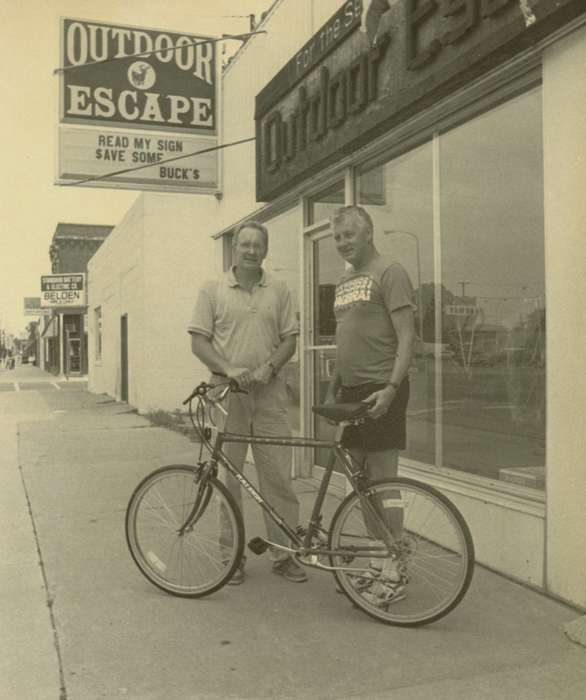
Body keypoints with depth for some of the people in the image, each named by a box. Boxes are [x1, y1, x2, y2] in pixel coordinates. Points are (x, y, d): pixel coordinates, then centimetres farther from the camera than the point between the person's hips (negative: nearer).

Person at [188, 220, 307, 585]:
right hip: (226, 392, -1)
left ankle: (285, 552, 13)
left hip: (269, 392, 1)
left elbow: (290, 339, 7)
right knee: (227, 477, 4)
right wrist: (229, 368, -14)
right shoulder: (213, 290, 5)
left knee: (279, 476, 2)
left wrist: (268, 368, -10)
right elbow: (198, 341, 1)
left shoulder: (279, 290, 9)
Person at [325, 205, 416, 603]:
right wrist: (333, 389, 20)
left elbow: (407, 336, -14)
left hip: (380, 391, -8)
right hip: (352, 390, 8)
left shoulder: (389, 273, -7)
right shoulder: (344, 282, 18)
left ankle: (395, 572, 5)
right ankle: (377, 558, 24)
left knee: (383, 481, -5)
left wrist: (391, 388, -23)